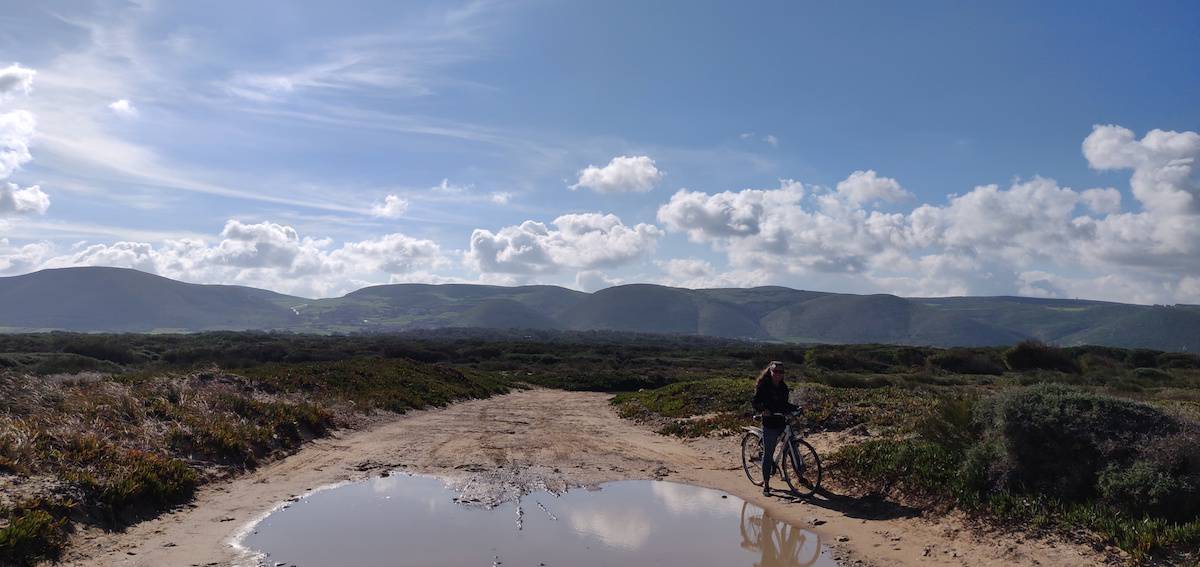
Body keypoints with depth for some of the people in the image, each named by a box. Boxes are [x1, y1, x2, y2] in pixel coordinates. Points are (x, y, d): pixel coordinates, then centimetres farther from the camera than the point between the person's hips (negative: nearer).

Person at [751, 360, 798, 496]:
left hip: (781, 422, 6)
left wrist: (796, 408, 5)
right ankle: (766, 485, 5)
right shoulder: (764, 386, -7)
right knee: (768, 454, -2)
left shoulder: (783, 387, 11)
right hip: (769, 424, -6)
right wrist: (762, 410, -25)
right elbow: (754, 402, -7)